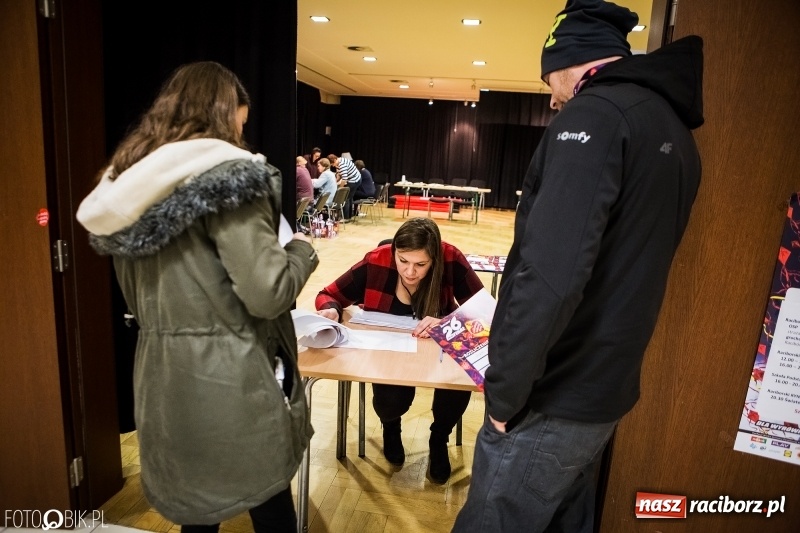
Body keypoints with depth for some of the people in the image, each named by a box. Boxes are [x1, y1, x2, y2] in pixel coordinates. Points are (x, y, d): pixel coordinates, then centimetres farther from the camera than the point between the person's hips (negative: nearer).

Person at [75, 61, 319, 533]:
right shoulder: (226, 175, -16)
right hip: (228, 381, -7)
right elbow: (268, 293, -20)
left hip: (162, 379, 8)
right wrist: (303, 249, -3)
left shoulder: (129, 177, 9)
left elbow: (136, 298, 17)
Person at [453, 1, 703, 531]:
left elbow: (549, 275, -29)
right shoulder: (676, 130, 11)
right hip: (608, 389, 9)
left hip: (552, 399, -9)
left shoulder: (594, 115, -17)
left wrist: (505, 390, -17)